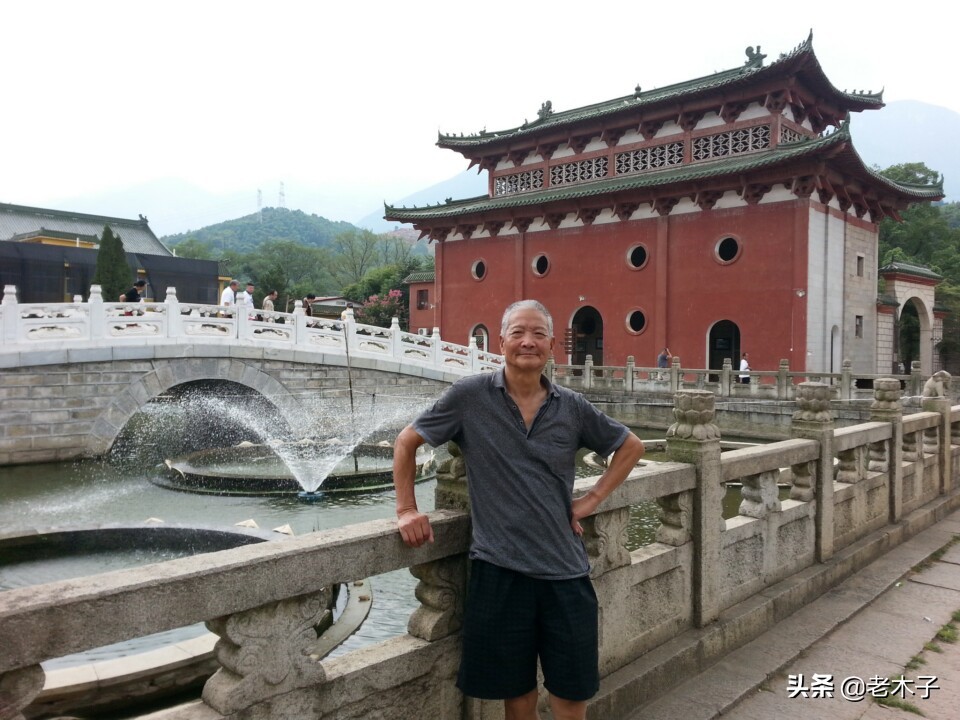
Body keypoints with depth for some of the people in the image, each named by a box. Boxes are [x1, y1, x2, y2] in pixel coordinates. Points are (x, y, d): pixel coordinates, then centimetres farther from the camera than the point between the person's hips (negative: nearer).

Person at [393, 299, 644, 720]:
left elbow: (631, 447, 14)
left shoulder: (572, 408, 0)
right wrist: (407, 510, -1)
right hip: (498, 567, -2)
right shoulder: (470, 396, -6)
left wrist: (593, 499, 5)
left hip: (564, 567, 2)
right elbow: (406, 442, 3)